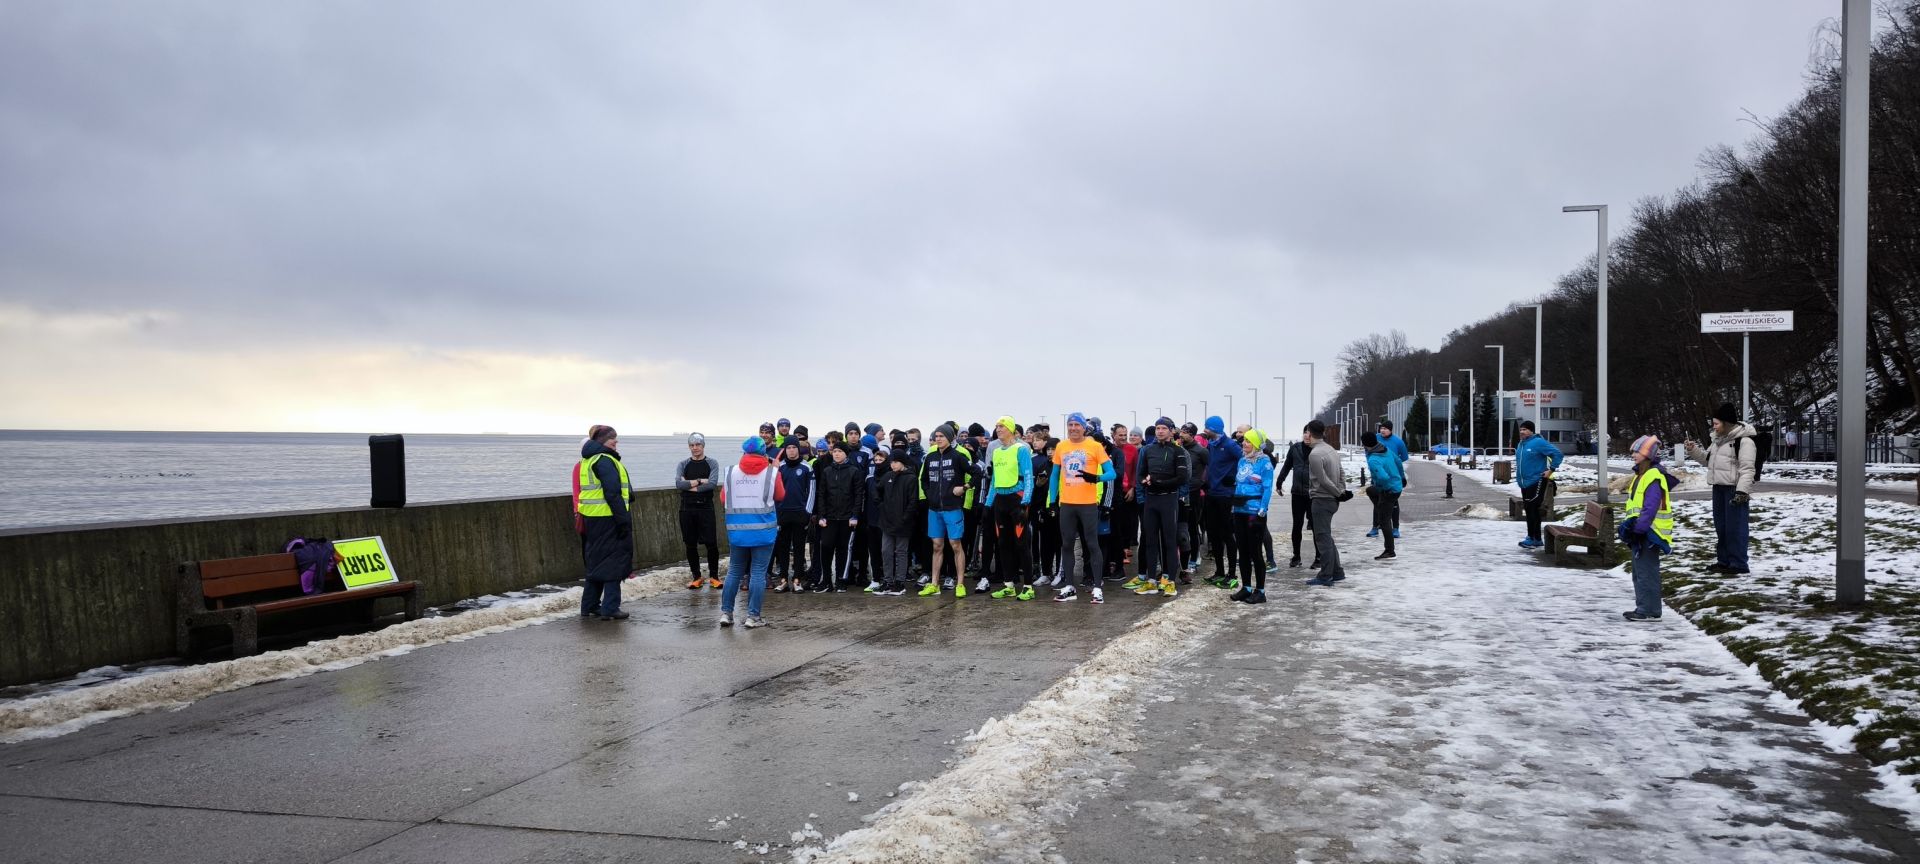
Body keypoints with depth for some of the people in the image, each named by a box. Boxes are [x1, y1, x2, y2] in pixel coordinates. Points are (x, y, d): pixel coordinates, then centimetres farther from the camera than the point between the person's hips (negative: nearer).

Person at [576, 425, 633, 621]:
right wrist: (623, 520, -19)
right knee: (613, 562, -3)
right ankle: (610, 609, -3)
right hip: (607, 518, -9)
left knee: (596, 561, 17)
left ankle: (589, 606, 22)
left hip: (592, 517, 9)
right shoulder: (604, 460, -14)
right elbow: (613, 493, -19)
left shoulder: (588, 460, 17)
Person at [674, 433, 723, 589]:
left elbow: (713, 483, -13)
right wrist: (700, 481, -13)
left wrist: (690, 486, -12)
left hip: (705, 507, -2)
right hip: (687, 508, 2)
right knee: (690, 544, 6)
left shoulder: (711, 463, 3)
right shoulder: (683, 464, 7)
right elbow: (678, 483, -9)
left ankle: (714, 576, 8)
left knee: (711, 543, -4)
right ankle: (696, 577, 16)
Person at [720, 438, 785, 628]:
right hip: (763, 530, -3)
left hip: (737, 530, 3)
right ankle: (753, 616, 3)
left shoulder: (731, 472, 0)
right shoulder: (771, 473, -6)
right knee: (758, 573, 2)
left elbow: (723, 500, 6)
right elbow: (780, 496, 7)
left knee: (734, 571, 14)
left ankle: (725, 612, 15)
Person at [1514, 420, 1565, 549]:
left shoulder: (1538, 442, -13)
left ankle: (1532, 539, -7)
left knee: (1532, 510, -11)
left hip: (1536, 482, -9)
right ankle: (1536, 539, 19)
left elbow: (1557, 454, -16)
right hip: (1524, 483, 9)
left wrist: (1551, 470, -16)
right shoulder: (1521, 444, 13)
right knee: (1530, 510, 12)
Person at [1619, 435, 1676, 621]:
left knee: (1646, 573, -7)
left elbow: (1650, 509, -24)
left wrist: (1637, 529, -25)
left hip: (1649, 534, -11)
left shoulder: (1654, 477, -18)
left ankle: (1650, 611, -2)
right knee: (1639, 572, 16)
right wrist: (1631, 526, 18)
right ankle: (1643, 608, 23)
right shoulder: (1641, 476, 15)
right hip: (1640, 533, 11)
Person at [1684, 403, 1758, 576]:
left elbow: (1746, 469, -18)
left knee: (1735, 527, -7)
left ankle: (1738, 564, -2)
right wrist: (1693, 450, 9)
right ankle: (1724, 561, 25)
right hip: (1719, 487, 9)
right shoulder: (1718, 440, 15)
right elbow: (1707, 459, 25)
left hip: (1734, 489, -9)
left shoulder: (1744, 440, -13)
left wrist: (1742, 491, -24)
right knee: (1721, 526, 15)